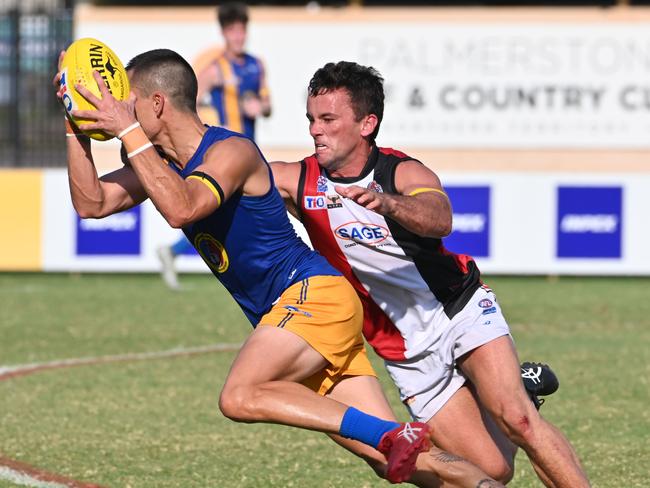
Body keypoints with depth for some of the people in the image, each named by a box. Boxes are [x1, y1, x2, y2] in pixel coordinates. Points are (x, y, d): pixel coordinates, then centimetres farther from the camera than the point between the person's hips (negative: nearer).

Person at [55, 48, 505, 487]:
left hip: (314, 292, -9)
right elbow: (92, 202, 12)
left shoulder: (231, 151, -15)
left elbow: (182, 210, -33)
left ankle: (398, 438, -28)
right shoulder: (164, 163, 12)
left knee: (240, 398, -28)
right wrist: (78, 130, 1)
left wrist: (129, 134, -29)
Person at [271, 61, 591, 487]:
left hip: (462, 312, -2)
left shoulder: (404, 173, -16)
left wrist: (386, 202, -59)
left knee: (518, 421, -27)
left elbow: (439, 219, -38)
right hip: (409, 353, 2)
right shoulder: (297, 180, -7)